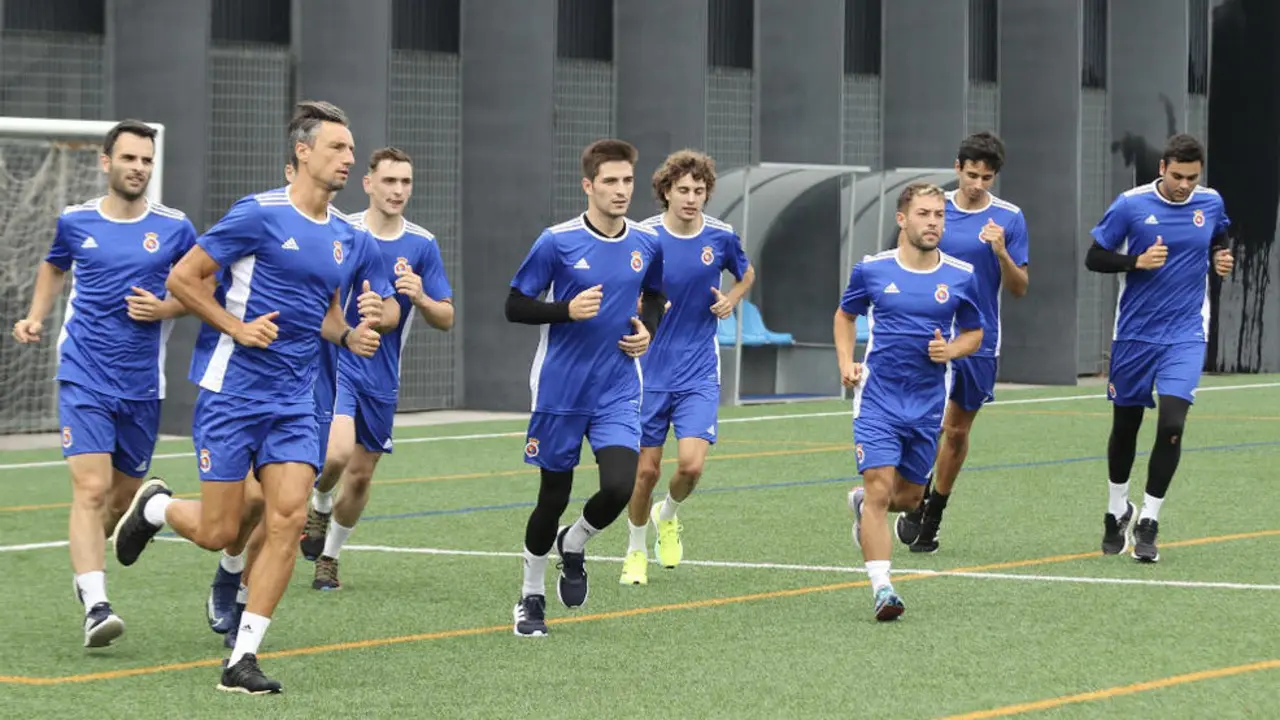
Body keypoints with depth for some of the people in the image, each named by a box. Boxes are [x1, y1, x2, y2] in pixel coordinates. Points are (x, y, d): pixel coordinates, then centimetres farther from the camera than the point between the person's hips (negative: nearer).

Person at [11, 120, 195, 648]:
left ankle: (87, 557, 44)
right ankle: (95, 606, -23)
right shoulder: (75, 222, 3)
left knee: (125, 495, 13)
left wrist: (165, 309, -8)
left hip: (142, 385, 2)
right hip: (84, 380, -2)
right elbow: (54, 267, 24)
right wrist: (36, 317, 11)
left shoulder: (174, 228, 1)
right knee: (91, 489, -17)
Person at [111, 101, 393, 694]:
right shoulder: (259, 215, -10)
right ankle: (155, 507, 32)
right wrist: (238, 328, -16)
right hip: (232, 392, -5)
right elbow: (182, 278, -6)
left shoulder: (342, 234, 11)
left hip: (293, 403, 6)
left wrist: (351, 336, 4)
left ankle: (243, 658, -4)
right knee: (218, 532, -3)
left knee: (288, 518, -10)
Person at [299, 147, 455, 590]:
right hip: (336, 363, -3)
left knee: (360, 475, 10)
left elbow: (446, 319, 1)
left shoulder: (423, 245, 0)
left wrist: (420, 298, -19)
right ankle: (320, 505, 8)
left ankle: (329, 555, 30)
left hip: (382, 375, 3)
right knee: (337, 453, -25)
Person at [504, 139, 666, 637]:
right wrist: (566, 310, -21)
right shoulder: (558, 241, -10)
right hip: (559, 391, -2)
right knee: (554, 497, 6)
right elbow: (515, 306, -6)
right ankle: (531, 597, 27)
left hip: (618, 394, 2)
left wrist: (647, 329, 2)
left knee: (620, 486, -16)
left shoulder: (647, 245, 2)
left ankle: (574, 545, 17)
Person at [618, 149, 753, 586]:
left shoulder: (721, 237, -2)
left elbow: (747, 274, 20)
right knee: (647, 470, 3)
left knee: (691, 464, -14)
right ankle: (636, 551, 27)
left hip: (699, 373, 1)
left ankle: (668, 516, 20)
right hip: (650, 370, -1)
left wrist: (732, 299, 0)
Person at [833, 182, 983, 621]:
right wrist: (846, 363, 0)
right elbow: (845, 316, 15)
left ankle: (862, 503, 48)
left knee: (908, 496, 14)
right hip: (877, 398, -3)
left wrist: (950, 351, -10)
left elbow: (974, 334, 12)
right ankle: (881, 589, -15)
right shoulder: (872, 270, -3)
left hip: (927, 403, 3)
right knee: (880, 487, -15)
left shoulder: (961, 277, 0)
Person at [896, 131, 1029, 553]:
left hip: (979, 340, 1)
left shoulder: (1009, 218, -2)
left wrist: (1001, 253, -20)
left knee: (958, 431, 10)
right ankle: (916, 506, 1)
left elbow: (1019, 289, -3)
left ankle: (932, 520, 24)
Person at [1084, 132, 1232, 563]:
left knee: (1172, 423, -15)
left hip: (1185, 335, 1)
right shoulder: (1131, 205, -9)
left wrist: (1221, 258, -1)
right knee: (1125, 424, 12)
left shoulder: (1210, 203, -1)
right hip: (1135, 333, 0)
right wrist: (1136, 261, -20)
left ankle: (1148, 523, -3)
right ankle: (1117, 510, 36)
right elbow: (1094, 258, -4)